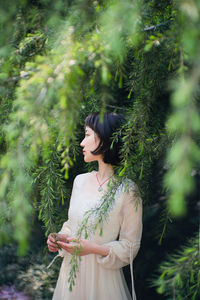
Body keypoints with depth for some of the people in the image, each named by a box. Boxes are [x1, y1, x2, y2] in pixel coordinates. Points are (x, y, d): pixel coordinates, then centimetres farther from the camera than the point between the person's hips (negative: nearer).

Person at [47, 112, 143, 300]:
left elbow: (130, 246, -11)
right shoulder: (80, 180, 4)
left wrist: (95, 249, -23)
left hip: (101, 276, -5)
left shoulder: (127, 191, -15)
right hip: (70, 271, 5)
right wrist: (59, 238, -4)